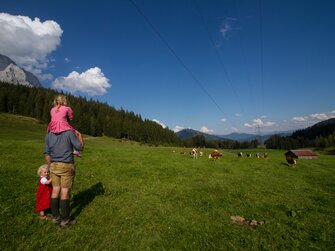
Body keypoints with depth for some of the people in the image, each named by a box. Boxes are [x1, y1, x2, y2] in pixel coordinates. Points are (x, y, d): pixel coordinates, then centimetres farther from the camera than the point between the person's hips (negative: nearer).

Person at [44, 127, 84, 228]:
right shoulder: (69, 132, -13)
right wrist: (80, 136, 9)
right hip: (67, 166, -5)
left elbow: (47, 154, 6)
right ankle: (65, 220, 11)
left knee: (55, 191, 13)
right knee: (65, 193, 1)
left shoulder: (48, 135, 3)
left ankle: (56, 217, 24)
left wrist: (51, 167, 16)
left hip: (54, 166, 5)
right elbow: (80, 147, -8)